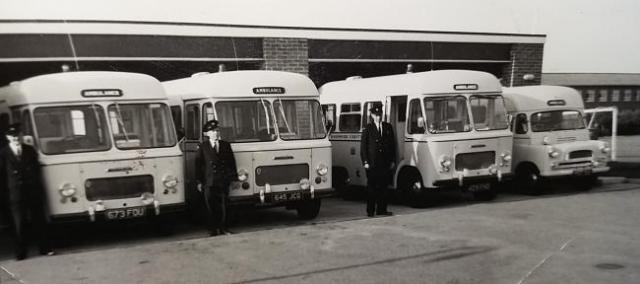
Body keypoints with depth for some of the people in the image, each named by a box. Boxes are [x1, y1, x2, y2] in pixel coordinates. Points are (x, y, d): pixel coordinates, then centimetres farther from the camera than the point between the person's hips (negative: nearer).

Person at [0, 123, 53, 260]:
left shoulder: (30, 150, 9)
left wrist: (40, 190, 7)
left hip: (34, 192, 3)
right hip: (15, 195, -2)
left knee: (39, 221, 7)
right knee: (18, 224, 1)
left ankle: (45, 248, 15)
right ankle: (21, 253, 10)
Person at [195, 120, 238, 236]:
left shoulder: (226, 145, 11)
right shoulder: (202, 147, 3)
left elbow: (231, 162, 12)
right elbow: (198, 164, 3)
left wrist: (233, 177, 5)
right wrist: (199, 181, -2)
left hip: (223, 181, 2)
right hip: (209, 182, -2)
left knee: (223, 206, 5)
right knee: (211, 207, 0)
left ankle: (223, 228, 15)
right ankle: (212, 230, 9)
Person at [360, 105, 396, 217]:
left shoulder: (388, 127, 12)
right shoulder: (368, 128, 3)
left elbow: (392, 144, 14)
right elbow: (363, 146, 1)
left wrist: (393, 160, 6)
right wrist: (365, 162, -7)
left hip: (385, 163, 3)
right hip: (372, 164, -3)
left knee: (384, 187, 4)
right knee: (371, 187, 1)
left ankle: (381, 209, 12)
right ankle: (370, 211, 7)